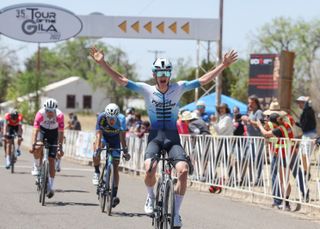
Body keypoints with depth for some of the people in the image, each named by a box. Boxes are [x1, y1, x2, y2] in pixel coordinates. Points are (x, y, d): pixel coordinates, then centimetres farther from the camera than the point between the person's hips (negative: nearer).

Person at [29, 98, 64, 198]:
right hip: (42, 130, 0)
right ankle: (37, 167, -7)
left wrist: (60, 148, -31)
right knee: (38, 148, -34)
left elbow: (61, 133, -26)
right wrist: (33, 144, -41)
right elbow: (35, 130, -32)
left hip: (53, 133, 0)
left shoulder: (60, 115, -30)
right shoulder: (40, 113, -30)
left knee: (51, 160, -4)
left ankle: (50, 186, 5)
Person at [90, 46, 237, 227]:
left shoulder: (178, 88, 3)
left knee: (183, 170, -23)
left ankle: (176, 212, -6)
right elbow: (121, 80, -2)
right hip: (155, 136, -1)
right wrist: (103, 63, -9)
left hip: (173, 137, 1)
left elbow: (203, 80, 2)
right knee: (149, 169, -29)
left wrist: (223, 65, -5)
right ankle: (151, 196, 5)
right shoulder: (147, 90, 1)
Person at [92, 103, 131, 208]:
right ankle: (97, 173, -13)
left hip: (115, 138, 0)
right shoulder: (101, 117, -32)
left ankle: (114, 195, -1)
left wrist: (125, 150, -43)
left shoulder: (121, 119, -32)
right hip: (104, 136, 0)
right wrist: (97, 149, -49)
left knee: (115, 167, -6)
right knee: (97, 149, -35)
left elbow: (122, 136, -33)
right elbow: (98, 135, -36)